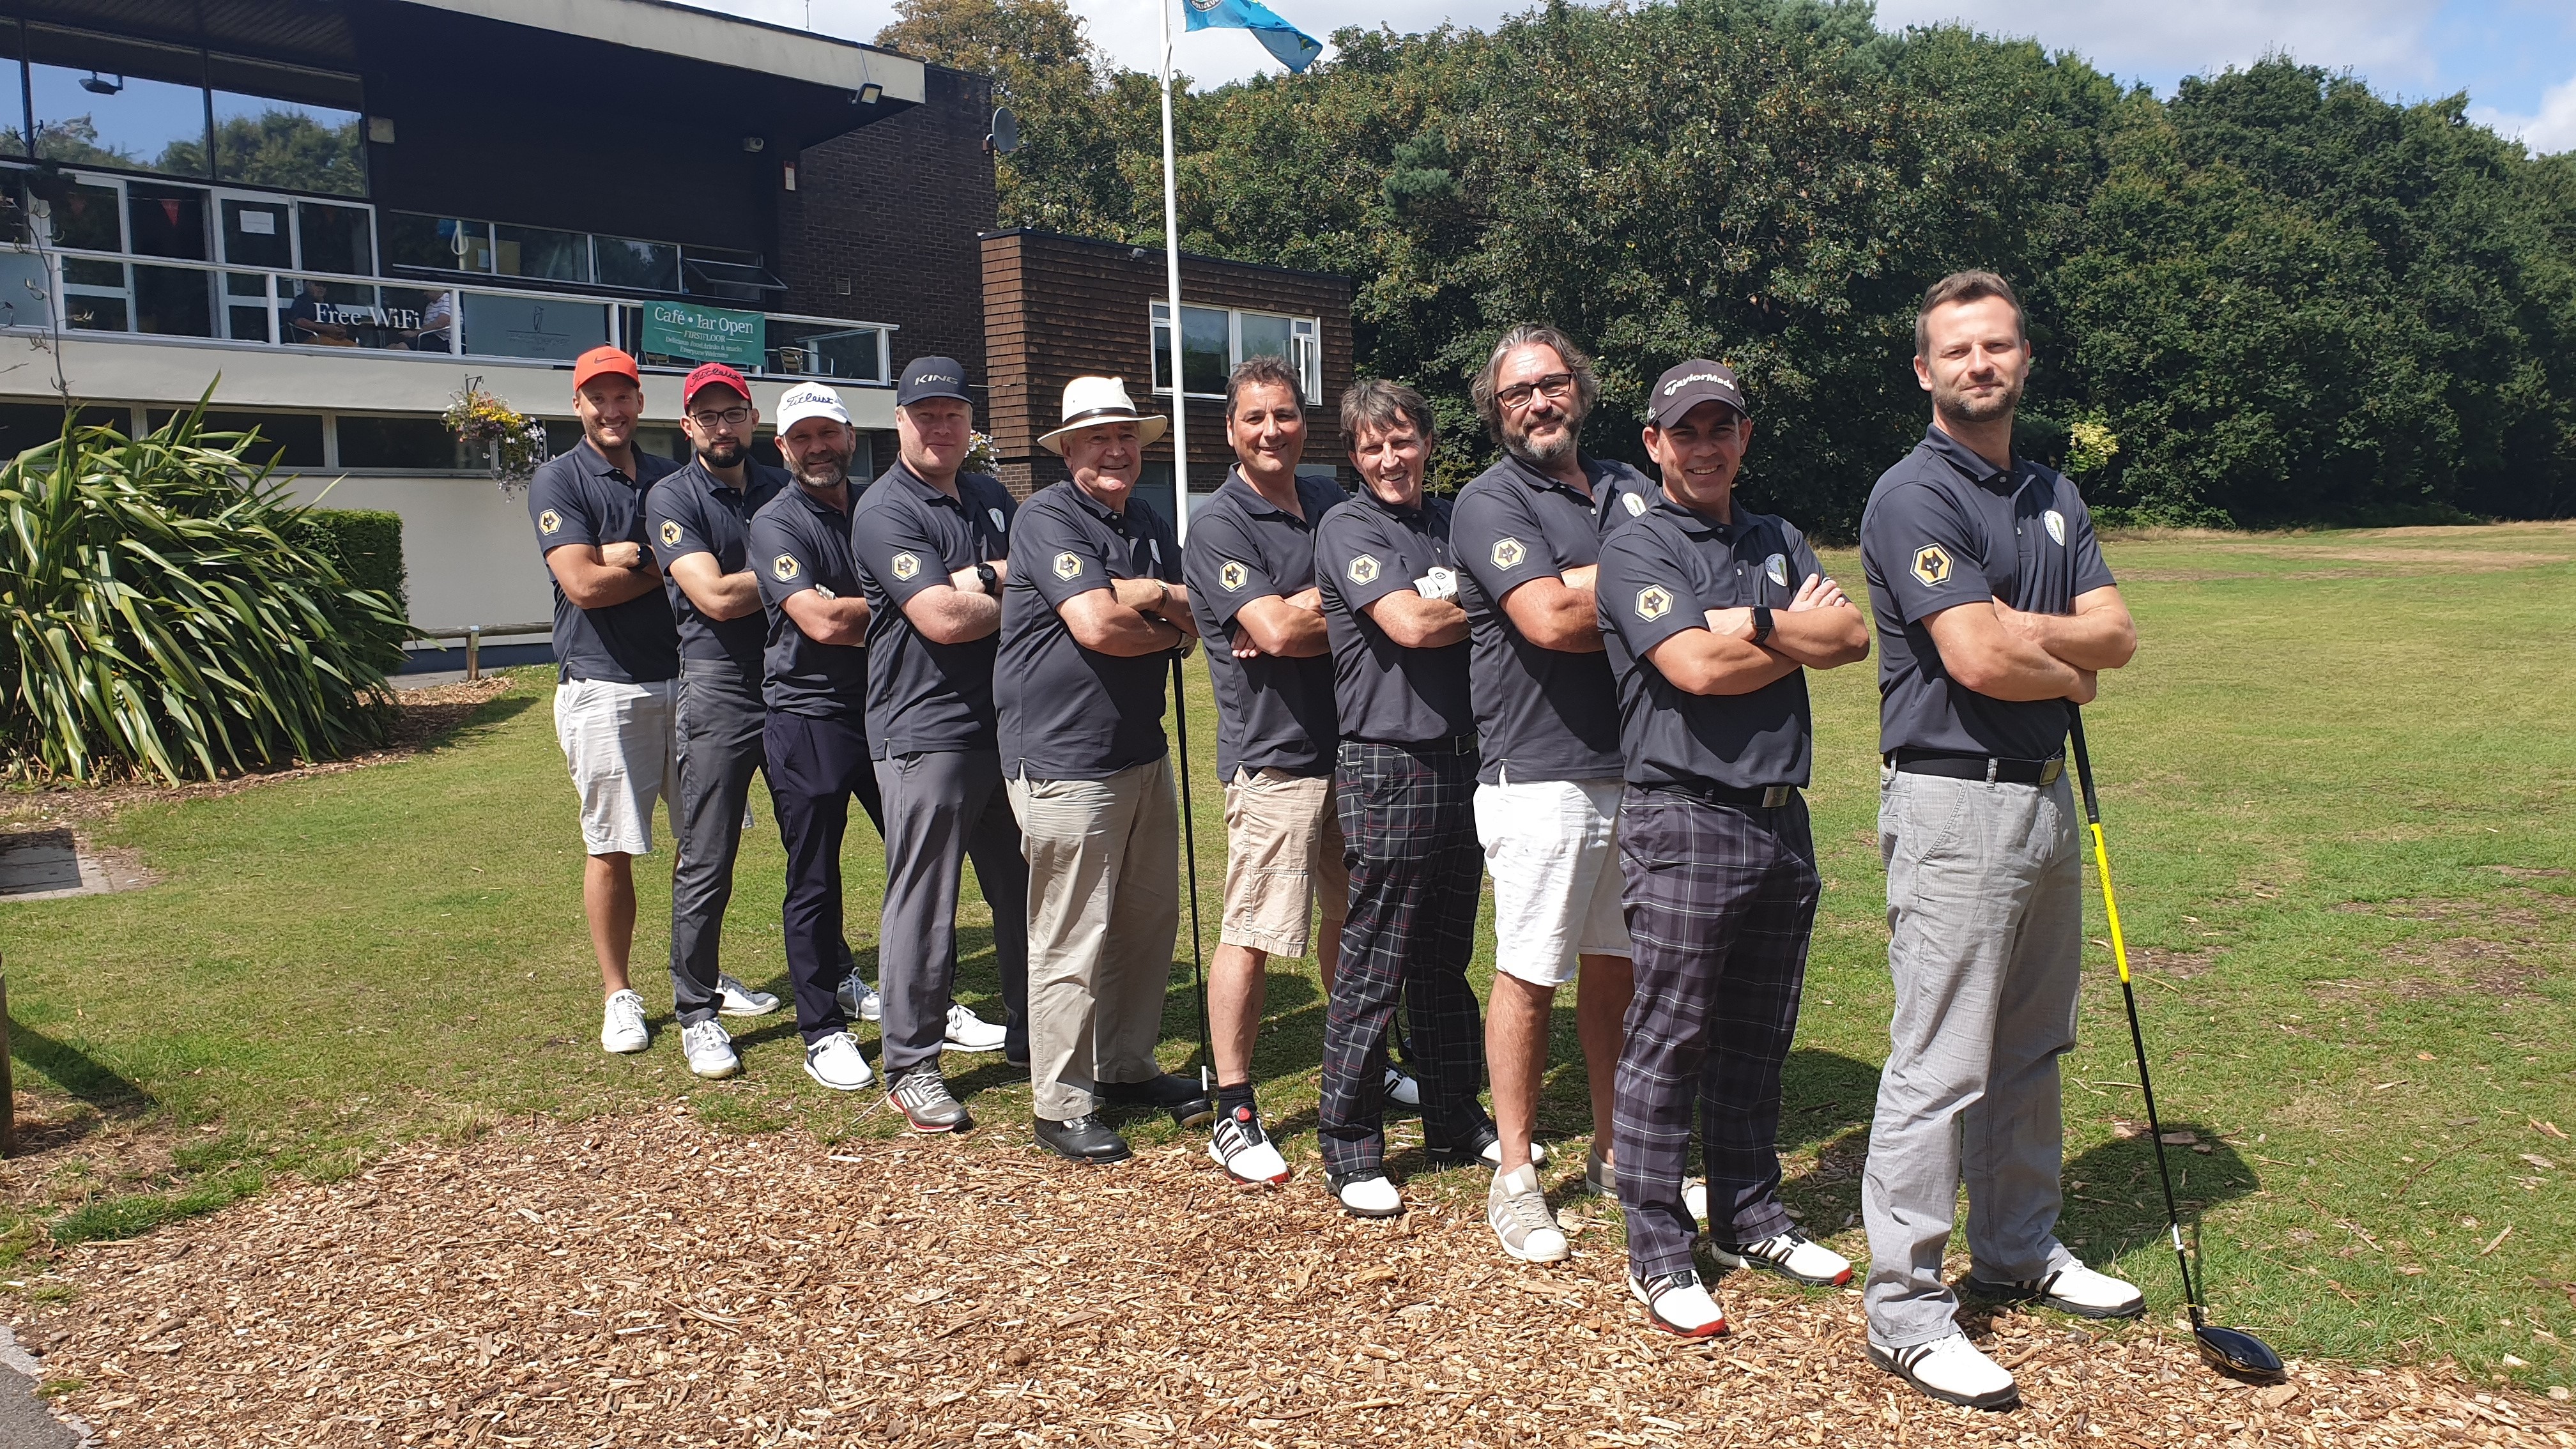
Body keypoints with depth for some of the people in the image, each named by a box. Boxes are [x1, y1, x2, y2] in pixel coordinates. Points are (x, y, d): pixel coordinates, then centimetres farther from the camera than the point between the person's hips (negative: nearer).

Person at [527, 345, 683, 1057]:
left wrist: (627, 558, -9)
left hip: (683, 678, 5)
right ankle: (618, 994, 14)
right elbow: (584, 585, -14)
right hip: (604, 687, -5)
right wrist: (665, 567, -3)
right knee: (612, 850, 1)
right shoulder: (558, 480, -2)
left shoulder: (669, 478, 14)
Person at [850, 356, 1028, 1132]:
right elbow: (943, 618, -19)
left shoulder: (993, 499, 16)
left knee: (1025, 891, 14)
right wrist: (1015, 598, -3)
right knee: (923, 901, -1)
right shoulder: (884, 510, -8)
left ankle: (1030, 1035, 29)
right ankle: (910, 1065, 12)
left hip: (1008, 725, 7)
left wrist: (984, 580, -9)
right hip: (927, 732, -7)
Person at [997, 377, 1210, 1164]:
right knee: (1071, 938, -2)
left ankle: (1128, 1068, 32)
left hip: (1143, 750, 8)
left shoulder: (1150, 524, 15)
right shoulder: (1046, 518, -10)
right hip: (1066, 759, -8)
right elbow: (1096, 626, -22)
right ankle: (1062, 1103, 10)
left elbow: (1190, 625, 10)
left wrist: (1143, 596, -11)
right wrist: (1165, 604, -3)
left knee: (1150, 919, 15)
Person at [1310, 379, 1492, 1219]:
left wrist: (1448, 607, -7)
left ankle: (1456, 1114, 31)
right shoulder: (1349, 527, -6)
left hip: (1461, 759, 6)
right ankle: (1349, 1149, 10)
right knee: (1372, 970, -1)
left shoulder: (1453, 522, 15)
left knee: (1446, 959, 17)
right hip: (1387, 766, -6)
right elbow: (1411, 623, -17)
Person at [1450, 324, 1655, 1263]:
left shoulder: (1629, 489, 16)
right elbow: (1551, 618, -18)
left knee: (1617, 968, 13)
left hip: (1636, 767, 6)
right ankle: (1515, 1177, 13)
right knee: (1530, 976, 1)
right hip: (1542, 776, -6)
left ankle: (1614, 1152, 27)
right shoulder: (1490, 502, -4)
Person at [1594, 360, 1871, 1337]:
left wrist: (1748, 623, -10)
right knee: (1669, 1043, -1)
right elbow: (1696, 668, -17)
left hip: (1782, 818, 6)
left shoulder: (1780, 545, 17)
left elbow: (1854, 636, 2)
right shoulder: (1636, 551, -3)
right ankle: (1657, 1255, 8)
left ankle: (1751, 1221, 29)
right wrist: (1799, 633, -3)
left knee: (1757, 1041, 15)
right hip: (1684, 822, -6)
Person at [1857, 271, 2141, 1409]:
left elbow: (2116, 632, 4)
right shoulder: (1914, 497, -12)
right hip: (1953, 803, -8)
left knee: (2030, 1048, 18)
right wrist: (2072, 671, -3)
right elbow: (1980, 659, -22)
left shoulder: (2053, 496, 15)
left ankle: (2019, 1249, 35)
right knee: (1939, 1067, -5)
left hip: (2046, 793, 9)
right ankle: (1905, 1309, 5)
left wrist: (2016, 630, -13)